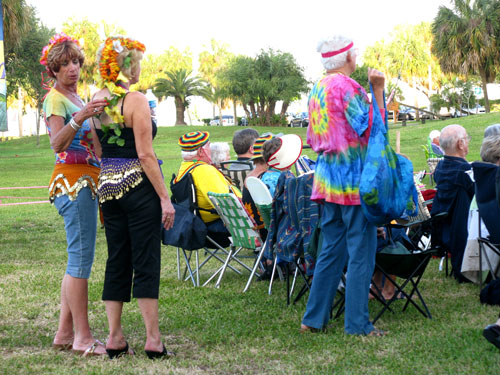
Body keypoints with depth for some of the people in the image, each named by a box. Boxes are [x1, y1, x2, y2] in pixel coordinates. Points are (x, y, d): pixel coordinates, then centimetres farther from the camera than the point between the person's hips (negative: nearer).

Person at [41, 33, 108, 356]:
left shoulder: (76, 98, 19)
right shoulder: (55, 99, -8)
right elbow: (57, 144, -25)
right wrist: (80, 118, -36)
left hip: (87, 181, 10)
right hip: (72, 180, -10)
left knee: (78, 257, 9)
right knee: (81, 257, -11)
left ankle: (65, 334, 12)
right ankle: (82, 337, -9)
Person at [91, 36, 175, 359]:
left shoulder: (97, 100, 8)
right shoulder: (135, 100, -13)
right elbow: (145, 155, -16)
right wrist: (165, 198, -13)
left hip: (107, 185, 7)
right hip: (138, 186, -7)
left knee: (117, 262, 11)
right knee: (146, 261, -2)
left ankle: (115, 339, 13)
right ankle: (153, 340, 2)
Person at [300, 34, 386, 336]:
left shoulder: (318, 88, 14)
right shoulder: (347, 86, -12)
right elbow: (371, 129, -15)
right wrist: (378, 92, -17)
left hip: (328, 176, 8)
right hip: (353, 178, -8)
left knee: (331, 249, 14)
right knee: (361, 251, -3)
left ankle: (314, 318, 16)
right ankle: (357, 323, -1)